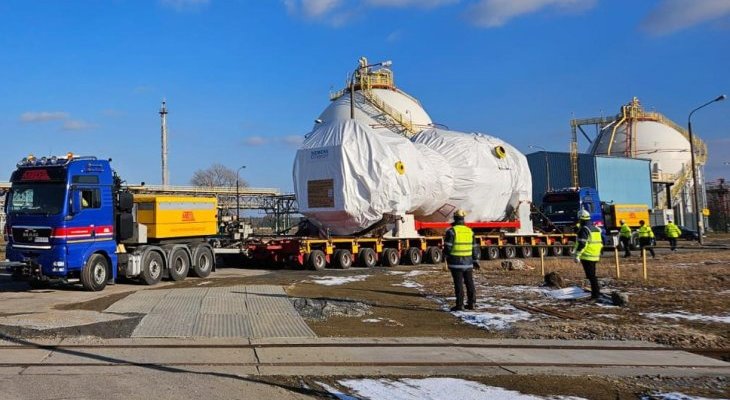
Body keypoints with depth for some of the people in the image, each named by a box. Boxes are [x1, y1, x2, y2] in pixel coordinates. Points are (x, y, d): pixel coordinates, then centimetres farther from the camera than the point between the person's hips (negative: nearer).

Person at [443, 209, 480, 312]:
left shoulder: (452, 231, -10)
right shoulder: (469, 231, 6)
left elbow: (447, 247, -11)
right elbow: (474, 247, 10)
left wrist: (448, 256, 7)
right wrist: (475, 260, 17)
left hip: (456, 262, -5)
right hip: (468, 261, 5)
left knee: (458, 284, -2)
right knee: (469, 283, 11)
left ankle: (460, 304, 0)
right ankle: (471, 303, 16)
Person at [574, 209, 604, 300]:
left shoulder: (584, 229, -14)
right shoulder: (596, 229, 15)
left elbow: (581, 244, -22)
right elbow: (600, 243, 20)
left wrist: (577, 255, -20)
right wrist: (598, 254, 28)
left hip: (587, 257, -9)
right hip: (595, 257, 9)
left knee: (591, 276, -5)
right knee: (592, 275, 19)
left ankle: (596, 294, -5)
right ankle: (596, 292, 26)